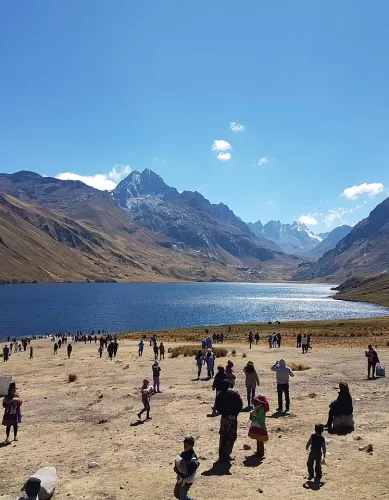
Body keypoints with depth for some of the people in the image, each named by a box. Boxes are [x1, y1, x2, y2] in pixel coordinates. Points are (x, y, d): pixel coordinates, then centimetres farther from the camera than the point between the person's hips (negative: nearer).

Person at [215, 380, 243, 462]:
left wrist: (222, 412, 11)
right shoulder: (234, 393, -6)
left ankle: (221, 455, 22)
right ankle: (226, 455, 0)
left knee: (223, 435, 16)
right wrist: (236, 412, 3)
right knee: (231, 436, 6)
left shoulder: (219, 394, 0)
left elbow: (217, 406, -1)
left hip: (224, 417, 3)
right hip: (232, 417, -3)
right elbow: (240, 404, -7)